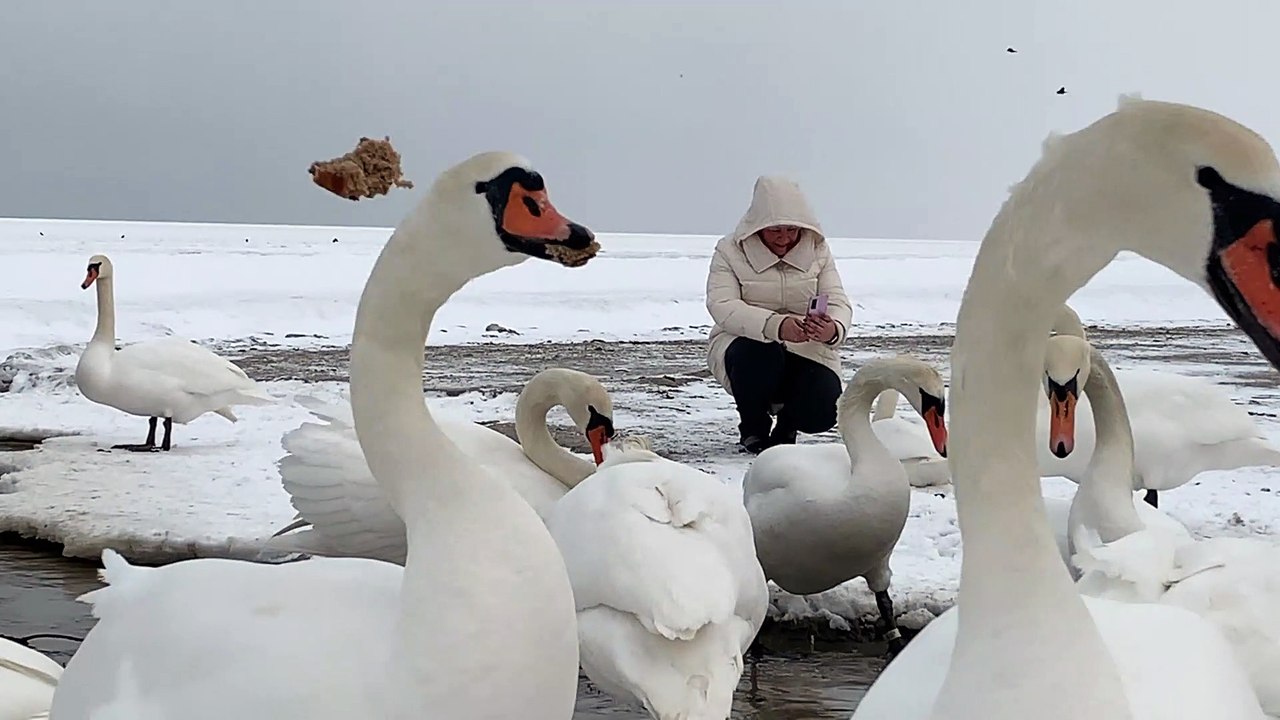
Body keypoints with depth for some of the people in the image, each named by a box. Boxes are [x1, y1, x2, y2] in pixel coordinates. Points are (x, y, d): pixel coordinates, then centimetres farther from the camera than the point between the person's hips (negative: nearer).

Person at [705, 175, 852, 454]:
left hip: (807, 351, 2)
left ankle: (786, 425, 16)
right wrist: (776, 325, -40)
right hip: (747, 343, -2)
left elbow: (838, 303, -7)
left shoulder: (817, 250, 3)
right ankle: (753, 429, -6)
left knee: (822, 411, -24)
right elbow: (722, 306, -22)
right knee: (759, 354, -38)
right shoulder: (730, 251, -7)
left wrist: (833, 330, -34)